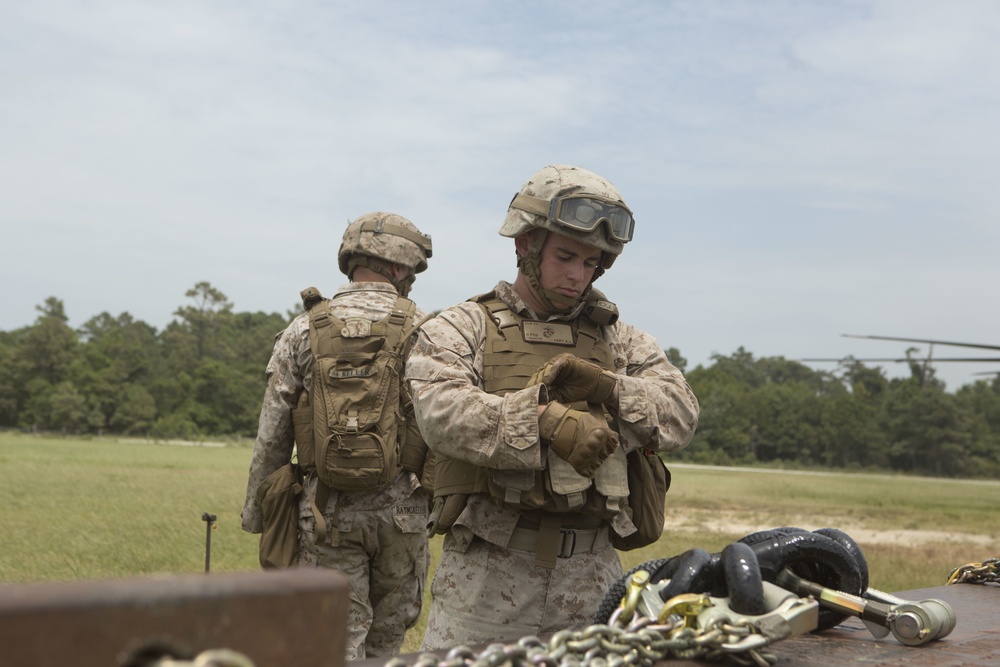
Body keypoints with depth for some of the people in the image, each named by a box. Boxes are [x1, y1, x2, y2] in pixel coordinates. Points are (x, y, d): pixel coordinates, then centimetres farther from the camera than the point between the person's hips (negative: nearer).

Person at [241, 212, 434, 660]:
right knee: (386, 641, 16)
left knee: (338, 647, 5)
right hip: (400, 508, 0)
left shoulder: (305, 330, 1)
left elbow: (272, 435, 2)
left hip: (328, 511, 0)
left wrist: (255, 512, 11)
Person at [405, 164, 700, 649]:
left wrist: (605, 388, -13)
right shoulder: (460, 330, 5)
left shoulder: (620, 341, 17)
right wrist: (545, 418, -27)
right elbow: (443, 411, -15)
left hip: (591, 574, 3)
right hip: (486, 573, -3)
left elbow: (680, 414, 4)